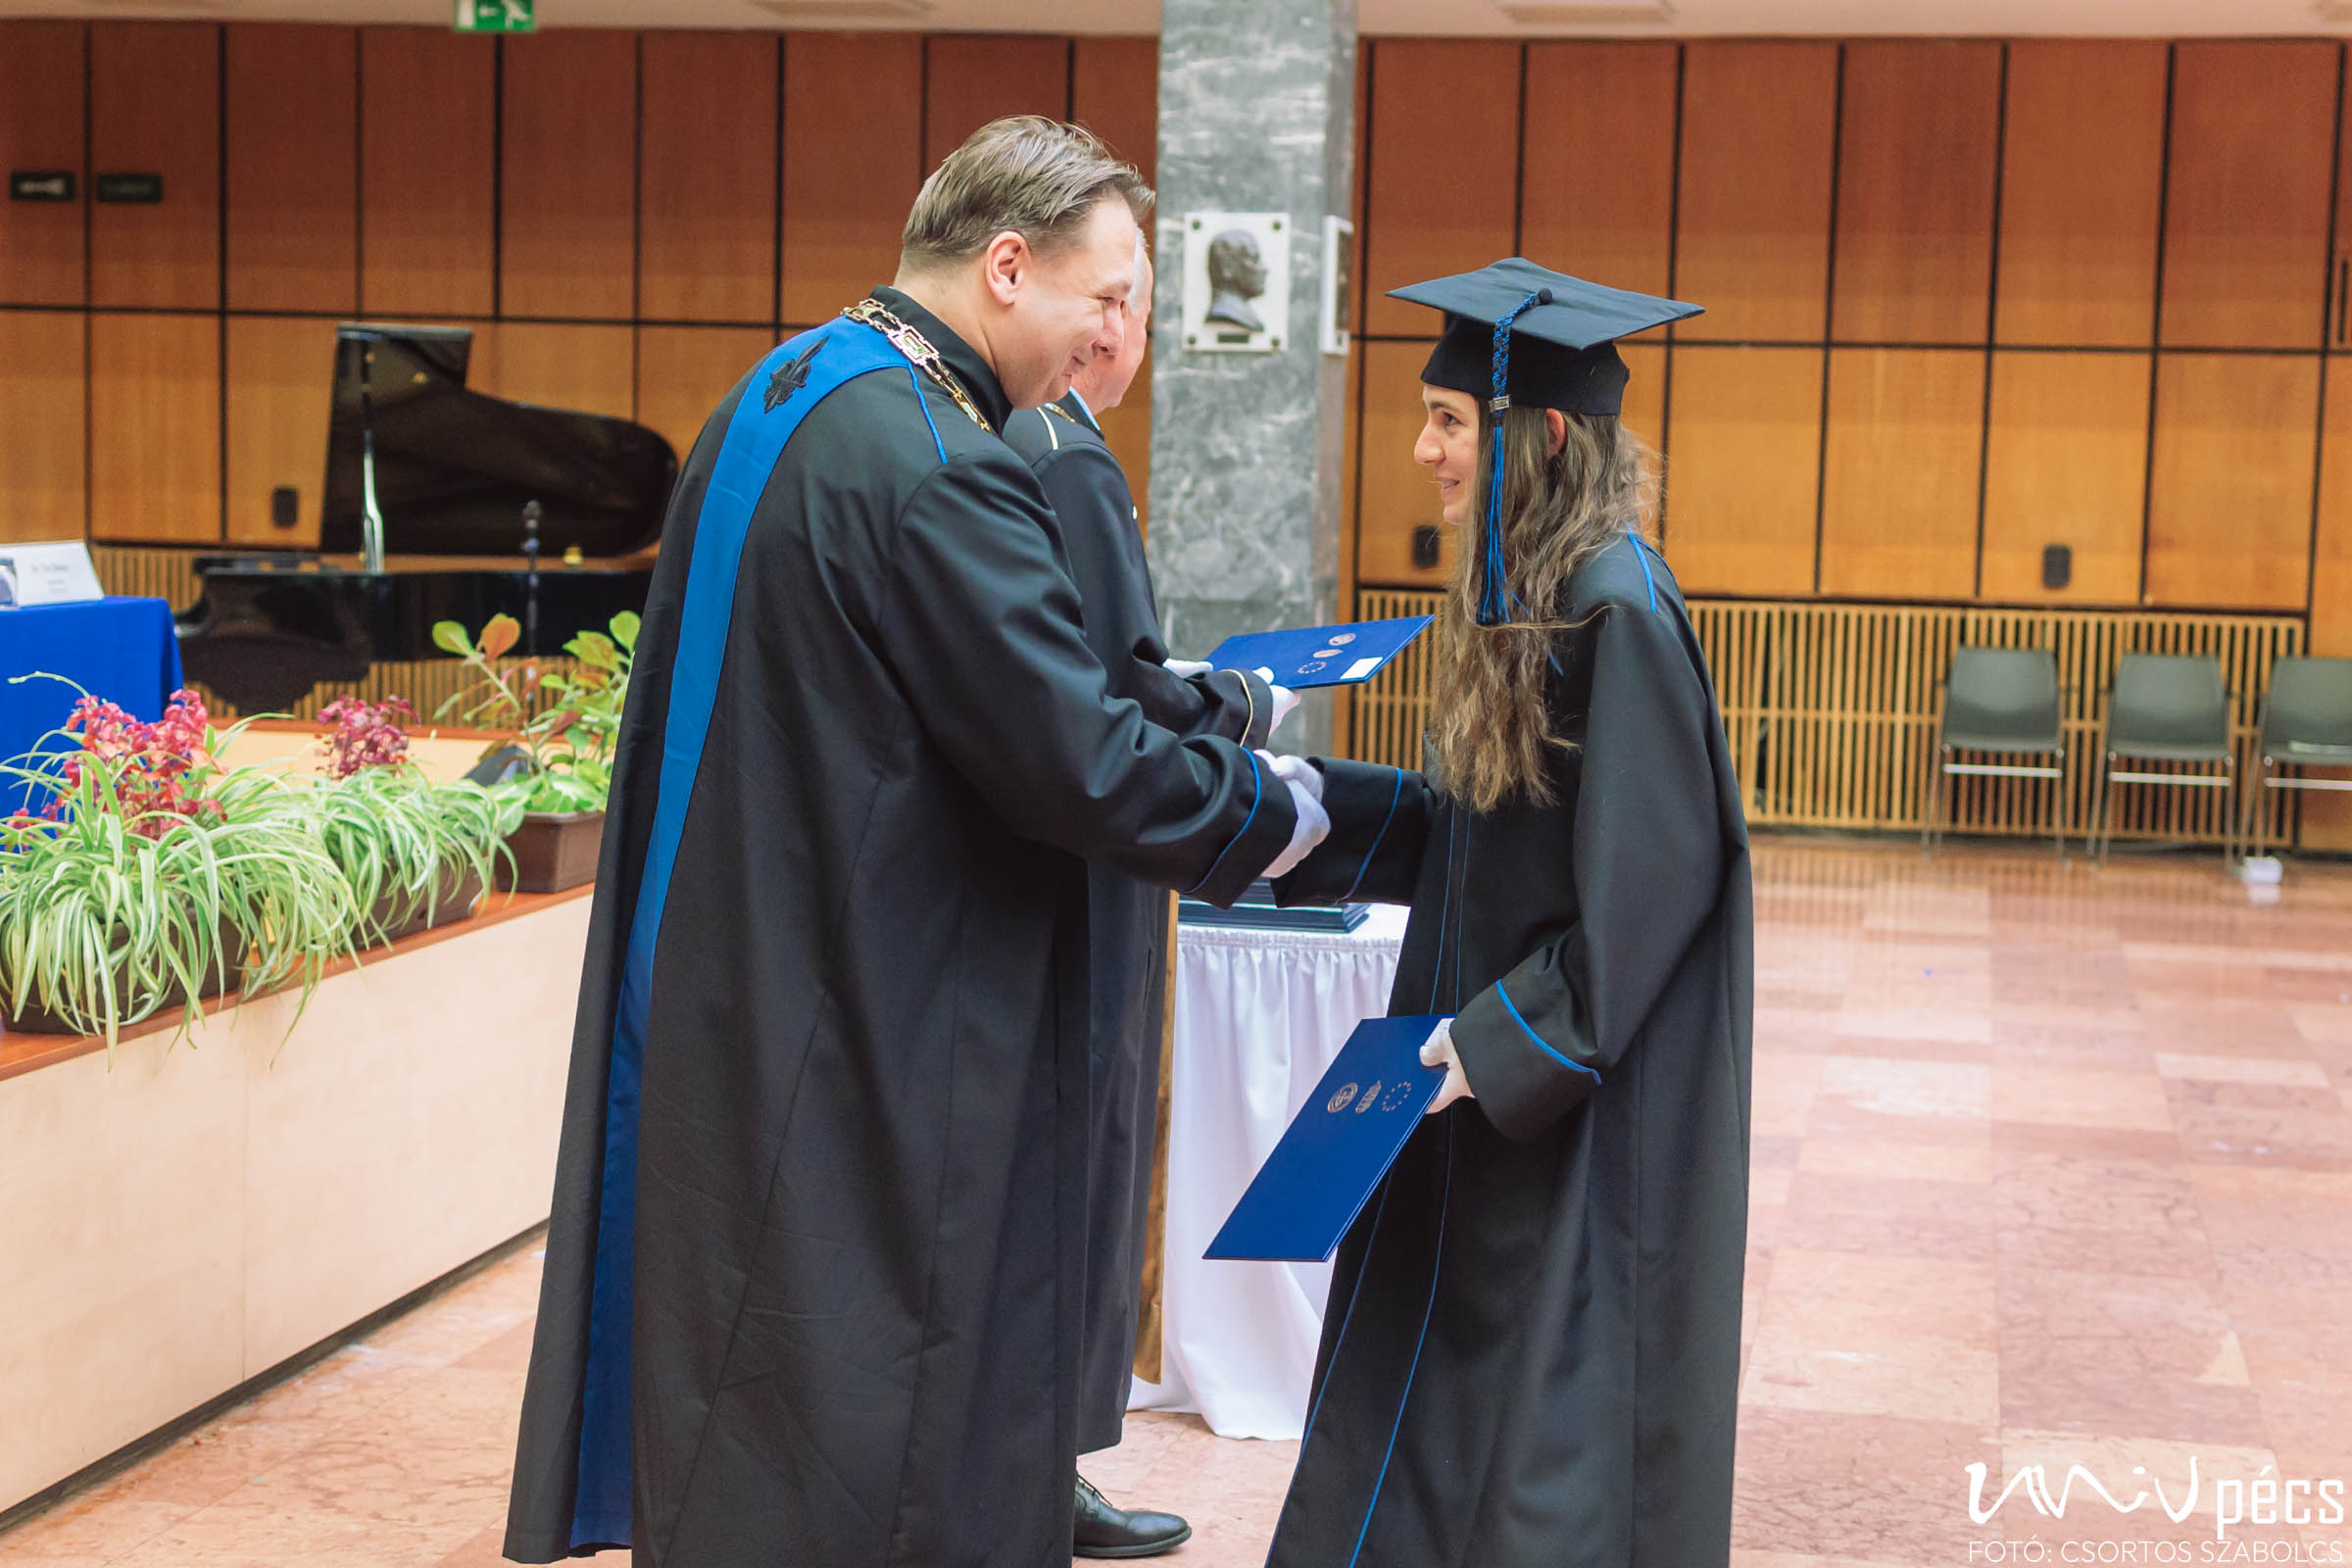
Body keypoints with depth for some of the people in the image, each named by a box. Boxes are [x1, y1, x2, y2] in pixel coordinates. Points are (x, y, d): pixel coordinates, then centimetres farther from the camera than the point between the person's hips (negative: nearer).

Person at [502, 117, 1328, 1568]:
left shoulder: (782, 400, 10)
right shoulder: (933, 469, -22)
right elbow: (1081, 764, -22)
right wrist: (1270, 814, -6)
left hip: (734, 1002, 10)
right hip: (863, 1053, -10)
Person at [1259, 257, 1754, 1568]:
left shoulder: (1617, 613, -20)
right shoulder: (1520, 594, 8)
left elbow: (1651, 878, -21)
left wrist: (1501, 1039, -20)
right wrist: (1322, 800, 5)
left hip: (1587, 1108, -9)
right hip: (1494, 1076, 9)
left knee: (1556, 1435, 3)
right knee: (1431, 1392, 15)